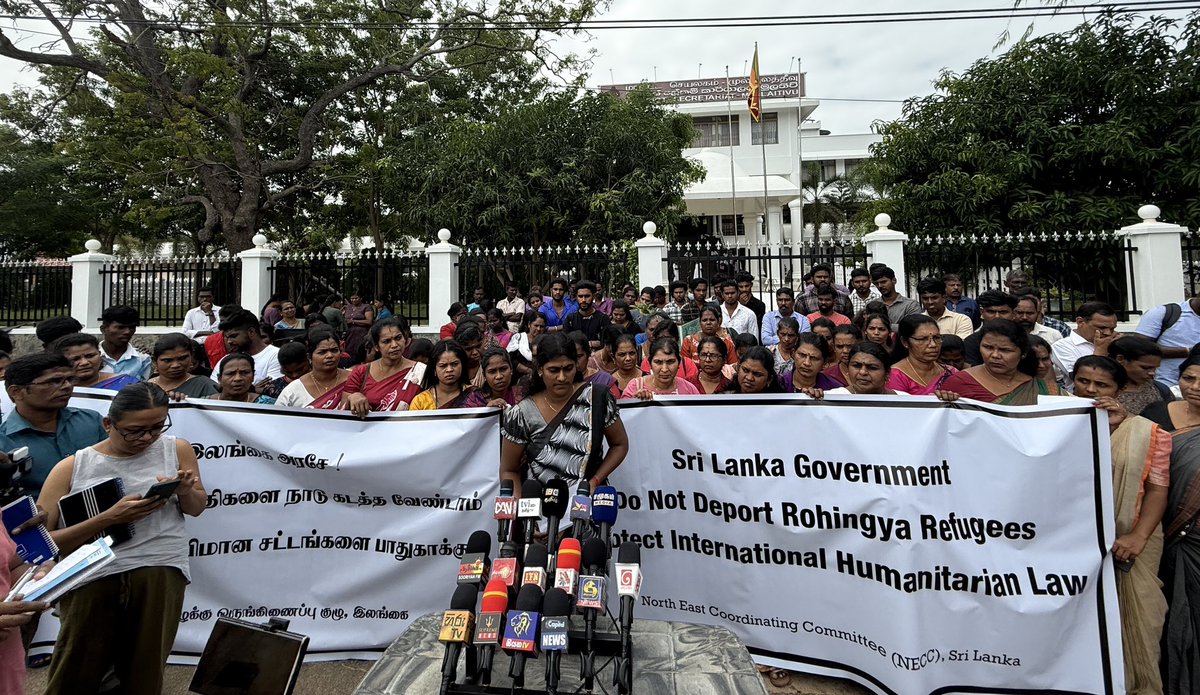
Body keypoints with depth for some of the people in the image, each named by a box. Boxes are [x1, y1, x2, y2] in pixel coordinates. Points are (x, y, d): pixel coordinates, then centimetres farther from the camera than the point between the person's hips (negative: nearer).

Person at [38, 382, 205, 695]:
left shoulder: (177, 450, 5)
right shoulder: (72, 467, 1)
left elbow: (197, 508, 17)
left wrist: (184, 492, -6)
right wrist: (108, 518, -15)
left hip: (161, 571, 1)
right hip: (92, 576, 0)